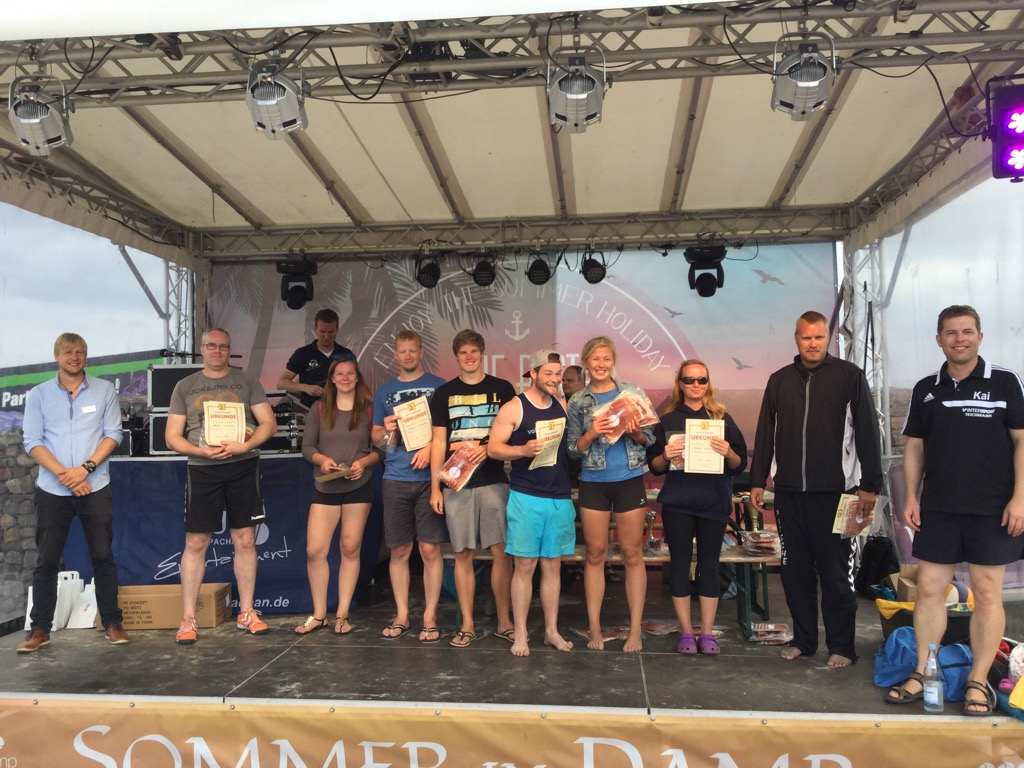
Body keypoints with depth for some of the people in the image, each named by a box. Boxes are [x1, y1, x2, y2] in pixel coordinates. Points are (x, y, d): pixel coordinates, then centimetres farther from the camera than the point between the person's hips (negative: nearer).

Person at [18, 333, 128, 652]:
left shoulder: (104, 390, 5)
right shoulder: (38, 395, 5)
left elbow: (113, 434, 0)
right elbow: (32, 441, -1)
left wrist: (86, 468, -13)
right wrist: (63, 473, -14)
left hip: (96, 488, 0)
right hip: (52, 490, 1)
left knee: (103, 556, 3)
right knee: (46, 560, 5)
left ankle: (112, 623, 11)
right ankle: (40, 628, 15)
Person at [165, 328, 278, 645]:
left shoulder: (247, 382, 8)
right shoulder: (185, 387, 10)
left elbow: (268, 423, 3)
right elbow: (172, 437, 6)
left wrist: (245, 445, -15)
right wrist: (202, 451, -12)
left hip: (243, 467, 0)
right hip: (202, 469, 0)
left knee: (245, 541, 3)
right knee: (195, 543, 1)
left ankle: (246, 613, 14)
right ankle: (188, 619, 9)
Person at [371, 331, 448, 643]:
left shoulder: (438, 386, 5)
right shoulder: (384, 392, 14)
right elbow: (376, 438, 17)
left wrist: (431, 447, -13)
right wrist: (387, 430, -5)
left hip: (429, 477, -2)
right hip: (396, 479, 3)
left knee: (430, 549, -1)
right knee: (399, 551, 7)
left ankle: (430, 617, 9)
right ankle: (401, 615, 18)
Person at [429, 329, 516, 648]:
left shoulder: (502, 389, 6)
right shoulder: (444, 393, 9)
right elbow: (438, 442, 7)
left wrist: (488, 448, -12)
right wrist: (435, 487, 1)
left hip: (493, 481, -1)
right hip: (457, 483, 1)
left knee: (500, 552, -1)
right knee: (463, 554, 5)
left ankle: (504, 622, 11)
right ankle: (467, 624, 15)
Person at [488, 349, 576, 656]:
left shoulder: (562, 406, 10)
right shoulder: (514, 407, -5)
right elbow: (493, 448, -7)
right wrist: (524, 450, -23)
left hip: (560, 497, 5)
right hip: (526, 497, -4)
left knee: (553, 565, 11)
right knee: (525, 565, 0)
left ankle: (552, 631, 22)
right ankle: (520, 635, 11)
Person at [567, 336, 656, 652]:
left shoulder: (633, 393, 3)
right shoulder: (577, 402, 4)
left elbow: (650, 439, 5)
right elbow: (573, 449, 3)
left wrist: (636, 433, -16)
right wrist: (591, 433, -14)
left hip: (630, 481, 0)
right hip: (593, 484, 1)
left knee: (632, 554, 4)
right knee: (595, 554, 6)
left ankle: (635, 631, 13)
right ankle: (595, 629, 16)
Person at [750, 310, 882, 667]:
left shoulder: (849, 375, 1)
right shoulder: (779, 380, 11)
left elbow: (867, 431, -2)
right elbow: (765, 434, 13)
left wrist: (870, 484, -6)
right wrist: (757, 481, 9)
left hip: (833, 491, -4)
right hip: (789, 491, 4)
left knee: (836, 573, 3)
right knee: (795, 570, 10)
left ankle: (841, 646, 15)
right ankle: (803, 639, 23)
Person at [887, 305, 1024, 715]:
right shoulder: (926, 389, 7)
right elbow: (914, 446, 10)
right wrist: (911, 496, 3)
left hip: (991, 508, -3)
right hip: (937, 508, 3)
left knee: (987, 592, 4)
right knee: (929, 588, 5)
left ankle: (978, 681, 15)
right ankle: (923, 673, 16)